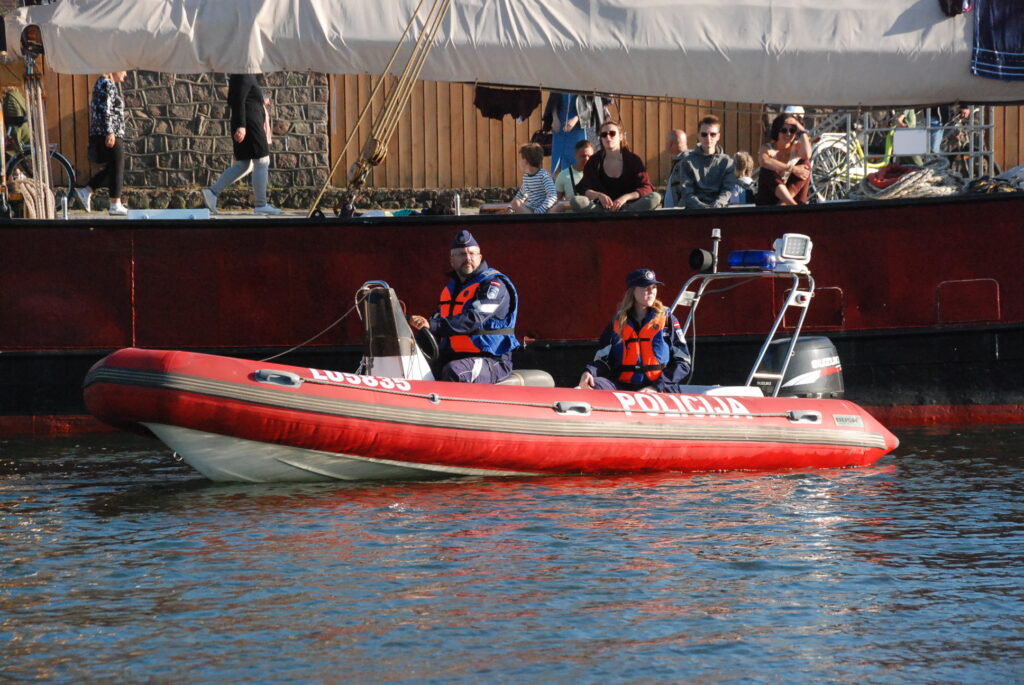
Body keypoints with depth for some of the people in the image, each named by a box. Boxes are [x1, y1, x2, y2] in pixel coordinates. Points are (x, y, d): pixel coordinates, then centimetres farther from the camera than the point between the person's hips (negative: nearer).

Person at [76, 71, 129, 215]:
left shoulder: (104, 83, 19)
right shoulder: (107, 84, -12)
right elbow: (106, 110, -20)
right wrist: (110, 132, -24)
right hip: (111, 133, -10)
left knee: (111, 168, 15)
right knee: (116, 168, -3)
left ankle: (85, 192, 12)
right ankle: (115, 204, 0)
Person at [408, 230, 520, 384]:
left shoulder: (494, 284, -8)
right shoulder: (450, 288, 20)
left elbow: (473, 320, -22)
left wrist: (432, 325, -32)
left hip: (491, 361, -8)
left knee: (453, 371, -38)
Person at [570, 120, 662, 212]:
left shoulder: (633, 160, 4)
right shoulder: (594, 162, 7)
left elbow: (646, 188, -5)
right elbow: (585, 189, 0)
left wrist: (625, 197, -22)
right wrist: (599, 195, -23)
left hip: (628, 205, 0)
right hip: (603, 207, 0)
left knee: (655, 198, -29)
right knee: (576, 201, -28)